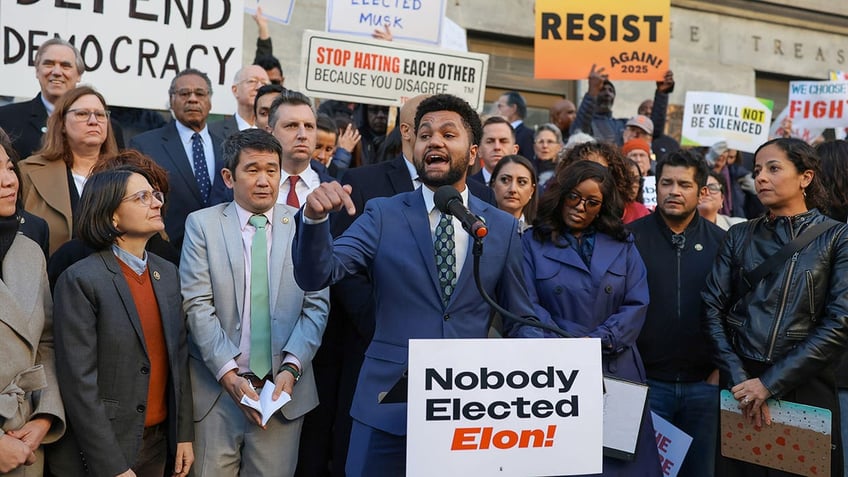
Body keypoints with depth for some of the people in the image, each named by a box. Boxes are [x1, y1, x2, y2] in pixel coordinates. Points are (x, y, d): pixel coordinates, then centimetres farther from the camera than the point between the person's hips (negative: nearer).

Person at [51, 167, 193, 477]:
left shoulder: (167, 273, 5)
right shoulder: (81, 280, -14)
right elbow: (79, 383, -16)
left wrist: (184, 434, 7)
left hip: (159, 441, 6)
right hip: (100, 451, -6)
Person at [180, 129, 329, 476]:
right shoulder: (202, 224, 1)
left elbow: (317, 305, 1)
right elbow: (197, 305, -5)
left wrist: (291, 368, -10)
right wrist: (229, 375, -12)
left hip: (284, 387, 1)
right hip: (217, 386, -1)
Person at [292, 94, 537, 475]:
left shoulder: (503, 227, 4)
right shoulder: (383, 214, 0)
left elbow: (520, 319, 10)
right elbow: (316, 275, -11)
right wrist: (315, 217, -29)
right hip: (388, 402, -1)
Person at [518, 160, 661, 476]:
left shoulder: (622, 245, 11)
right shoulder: (532, 243, 3)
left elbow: (637, 304, 2)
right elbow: (527, 306, -5)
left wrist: (598, 340, -12)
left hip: (616, 371, 2)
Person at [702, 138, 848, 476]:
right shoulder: (739, 236, 6)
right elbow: (713, 307, 1)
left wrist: (771, 382, -16)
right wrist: (738, 377, -12)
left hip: (806, 389, -2)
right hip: (741, 386, 3)